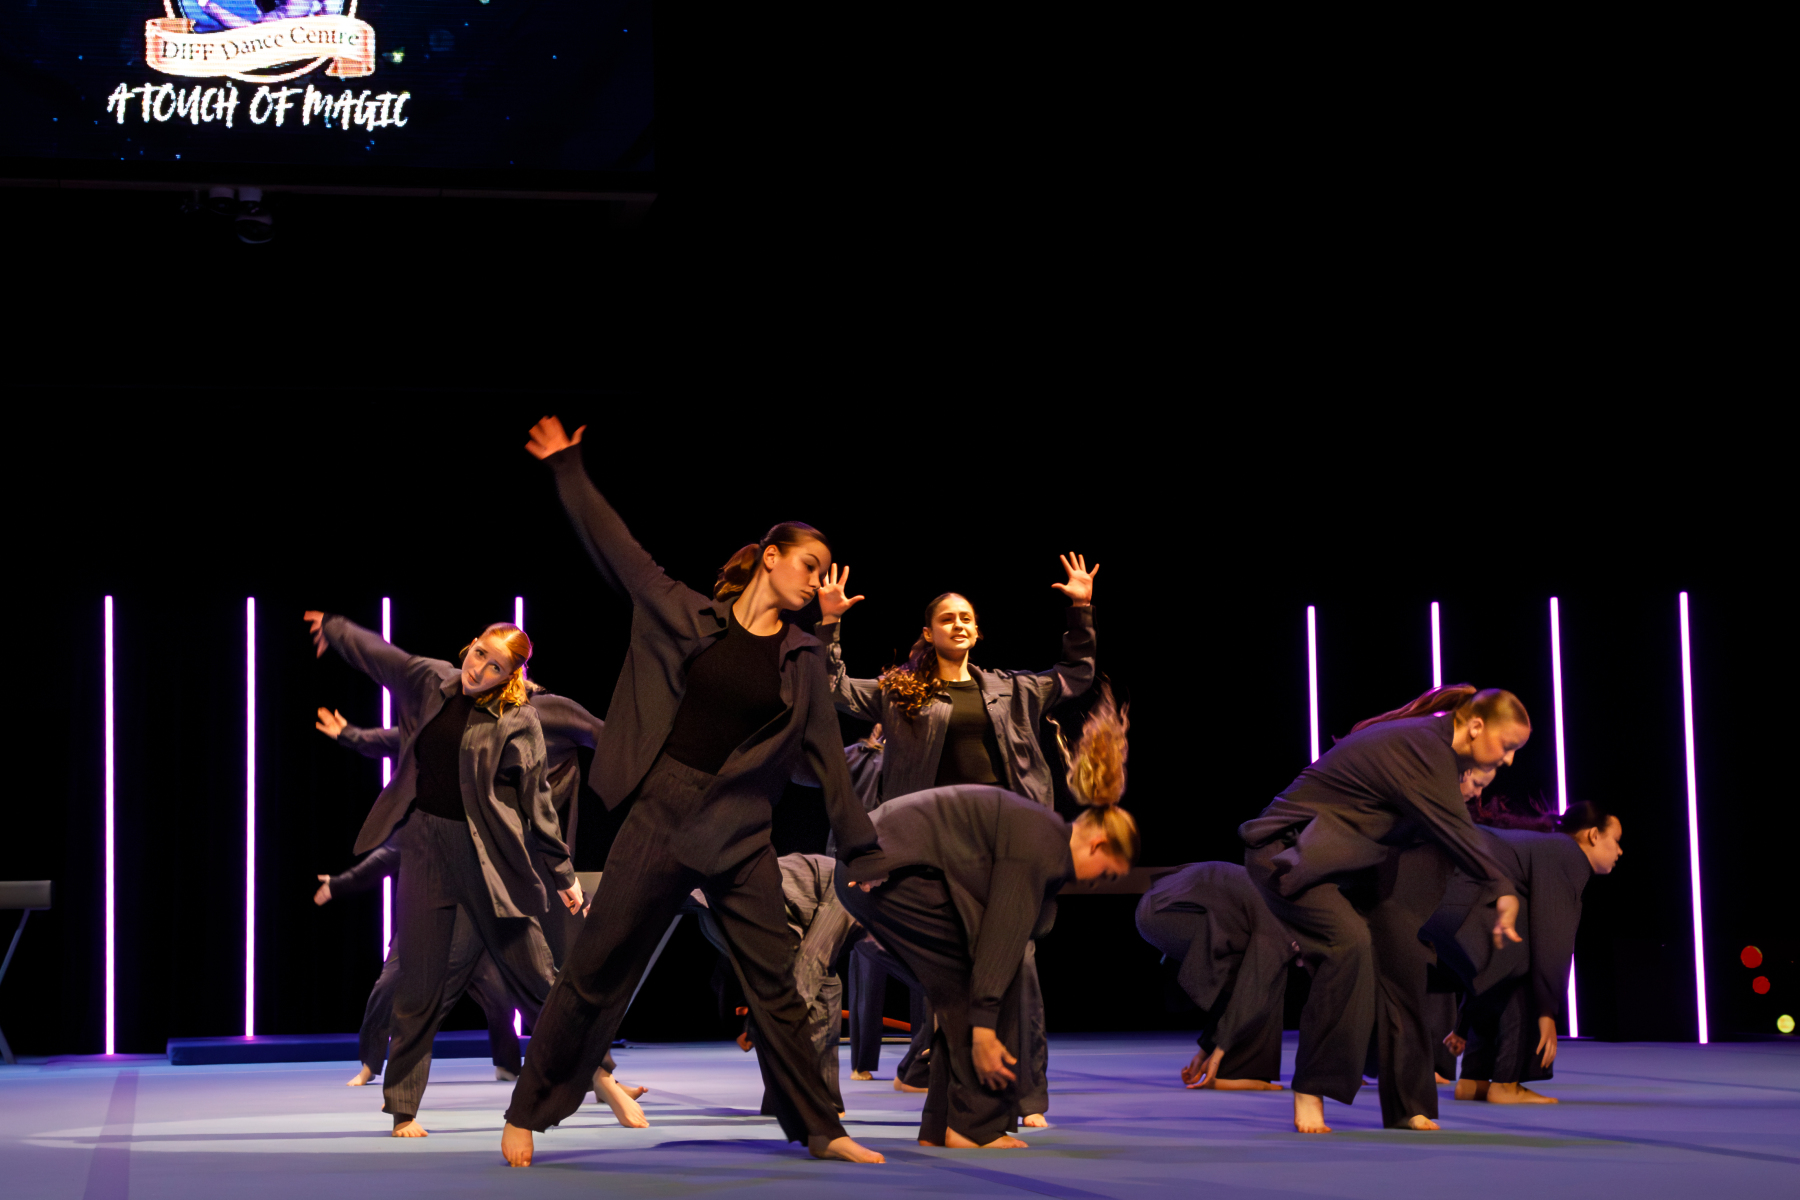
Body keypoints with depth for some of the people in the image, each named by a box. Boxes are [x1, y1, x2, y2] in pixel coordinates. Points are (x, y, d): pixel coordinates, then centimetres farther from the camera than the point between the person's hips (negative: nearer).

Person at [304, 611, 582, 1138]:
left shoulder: (519, 720, -5)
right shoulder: (430, 680, 6)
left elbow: (537, 801, -2)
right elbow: (377, 653, 25)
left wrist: (564, 874, -1)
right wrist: (334, 627, 40)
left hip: (491, 857, -3)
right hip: (426, 850, 3)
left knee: (534, 972, 2)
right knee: (420, 982, 3)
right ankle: (403, 1108, 12)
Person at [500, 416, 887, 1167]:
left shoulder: (805, 660, 9)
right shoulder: (687, 615, 3)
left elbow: (826, 758, 11)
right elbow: (613, 545, 8)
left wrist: (861, 847, 11)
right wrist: (567, 470, 9)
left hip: (742, 836, 2)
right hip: (660, 816, -2)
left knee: (775, 985, 4)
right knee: (596, 970, 2)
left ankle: (820, 1130, 13)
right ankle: (526, 1114, 12)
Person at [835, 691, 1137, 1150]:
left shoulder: (1039, 832, 19)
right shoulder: (1039, 846, -12)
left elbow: (997, 932, 21)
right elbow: (1001, 940, -18)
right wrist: (984, 1030, -18)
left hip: (869, 870, 10)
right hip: (891, 870, -10)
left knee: (964, 994, 12)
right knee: (983, 985, -5)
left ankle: (940, 1126, 14)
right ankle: (978, 1125, -2)